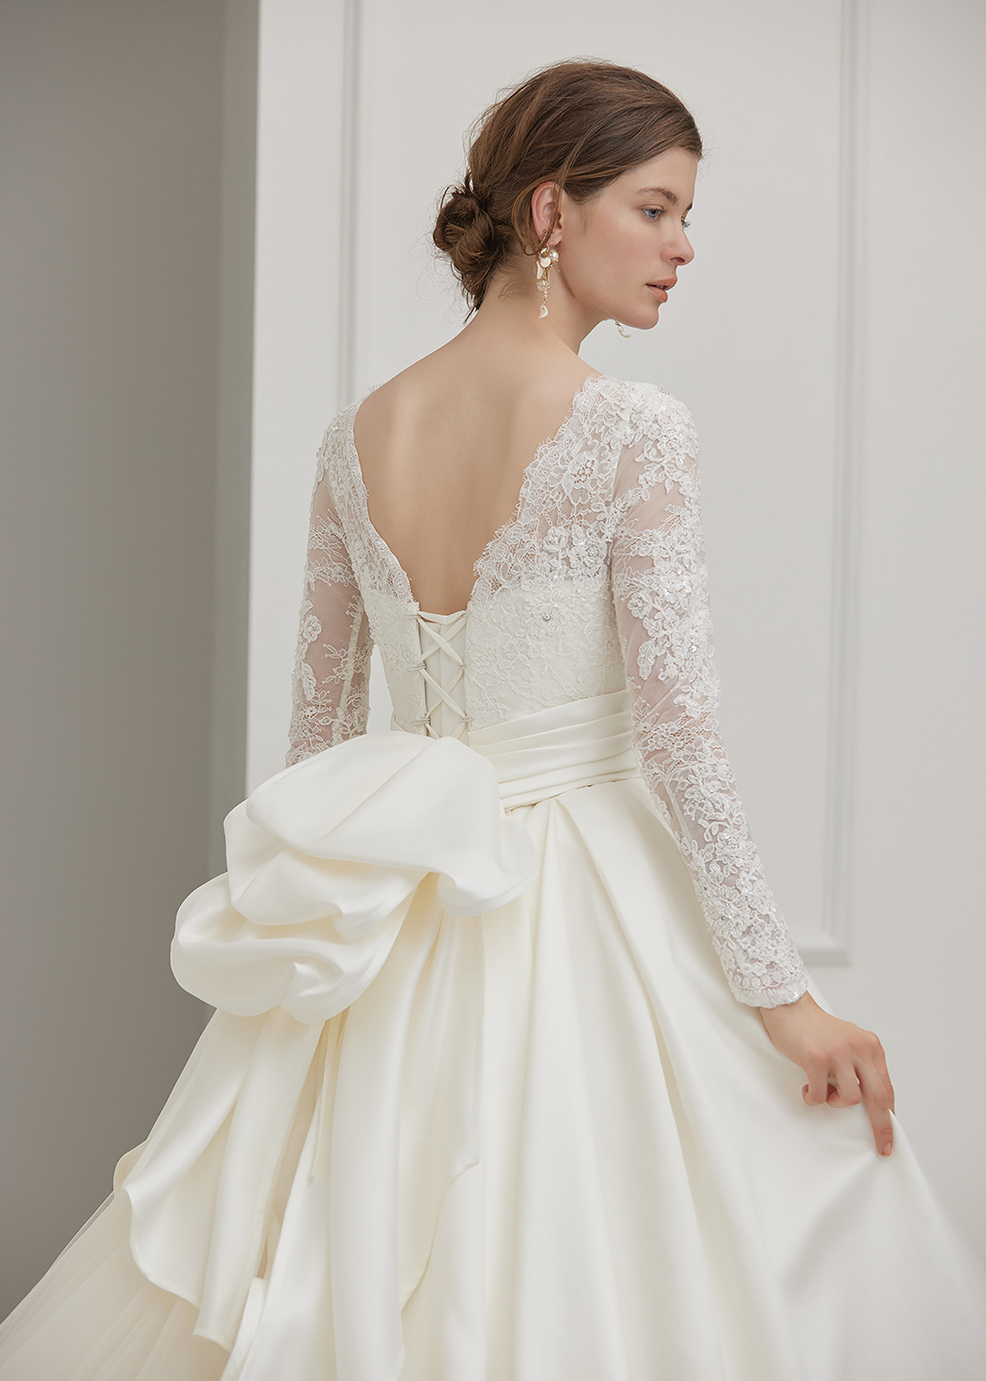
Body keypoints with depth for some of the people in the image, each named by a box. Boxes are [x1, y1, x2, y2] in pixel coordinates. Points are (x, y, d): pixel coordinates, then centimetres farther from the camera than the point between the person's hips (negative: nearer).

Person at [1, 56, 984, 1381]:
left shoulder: (357, 435, 3)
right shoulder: (636, 432, -14)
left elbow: (319, 720, 10)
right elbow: (677, 740, -17)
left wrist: (309, 906, 23)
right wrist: (786, 996, -11)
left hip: (397, 934, 6)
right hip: (589, 911, -6)